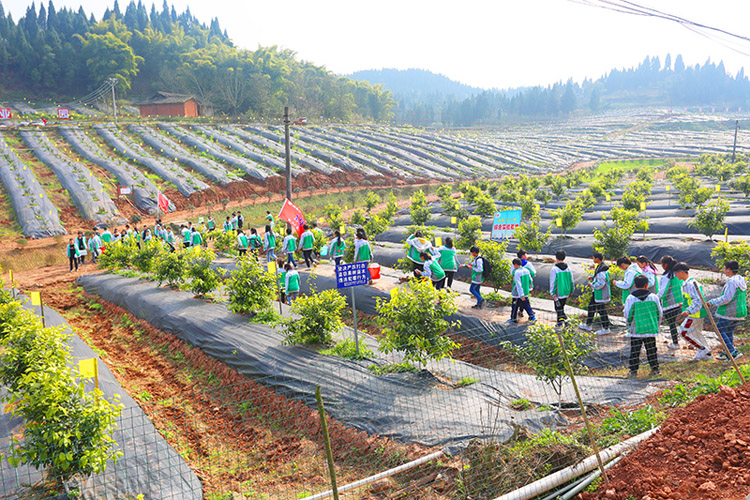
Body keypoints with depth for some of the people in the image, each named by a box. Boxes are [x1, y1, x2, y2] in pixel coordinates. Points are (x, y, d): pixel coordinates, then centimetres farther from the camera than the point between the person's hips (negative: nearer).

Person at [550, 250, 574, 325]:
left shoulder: (554, 269, -13)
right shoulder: (568, 268, 3)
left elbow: (553, 282, -13)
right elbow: (571, 281, 9)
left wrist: (553, 293, -9)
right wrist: (570, 291, 19)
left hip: (558, 293, -5)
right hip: (566, 292, 6)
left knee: (558, 308, 3)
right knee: (561, 307, 19)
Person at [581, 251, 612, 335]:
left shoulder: (601, 270, -26)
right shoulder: (600, 266, 6)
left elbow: (601, 283, -28)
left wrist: (592, 285, -14)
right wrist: (593, 278, 8)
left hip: (601, 293, -11)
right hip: (596, 292, 11)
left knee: (601, 310, -1)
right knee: (591, 307, 20)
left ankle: (606, 329, 11)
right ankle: (588, 325, 32)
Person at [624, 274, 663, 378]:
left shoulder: (631, 298, -6)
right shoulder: (653, 297, 0)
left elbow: (627, 315, -5)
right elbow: (660, 314, 6)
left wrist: (629, 326, 11)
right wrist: (656, 326, 19)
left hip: (636, 330, -2)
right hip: (651, 330, 2)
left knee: (635, 351, 6)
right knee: (651, 350, 13)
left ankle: (633, 371, 6)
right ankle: (655, 369, 18)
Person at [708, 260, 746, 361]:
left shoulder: (731, 282, -19)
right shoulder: (741, 280, 11)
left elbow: (726, 298, -23)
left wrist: (712, 302, -12)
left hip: (730, 312, -9)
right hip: (740, 311, 9)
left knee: (720, 329, 0)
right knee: (729, 331, 19)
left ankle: (734, 351, -6)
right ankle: (728, 353, 24)